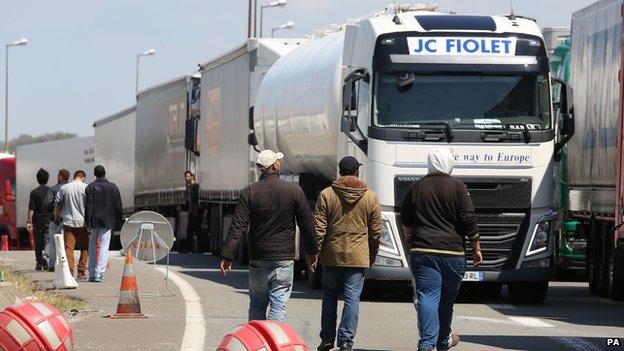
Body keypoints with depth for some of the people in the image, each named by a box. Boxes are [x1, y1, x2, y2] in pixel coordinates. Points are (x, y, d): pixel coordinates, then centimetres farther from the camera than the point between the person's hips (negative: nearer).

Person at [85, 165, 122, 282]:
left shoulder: (91, 188, -3)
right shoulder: (113, 188, 3)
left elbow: (88, 206, -8)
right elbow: (118, 207, 5)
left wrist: (88, 222, -8)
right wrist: (118, 221, 13)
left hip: (94, 221, 0)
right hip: (107, 222, 0)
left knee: (92, 247, 12)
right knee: (104, 248, -1)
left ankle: (92, 274, 14)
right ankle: (99, 274, -11)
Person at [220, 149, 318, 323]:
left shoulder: (249, 193, -2)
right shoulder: (294, 190, -4)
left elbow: (237, 227, -7)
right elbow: (307, 224, 2)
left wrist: (227, 256, -4)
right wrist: (312, 252, 14)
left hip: (257, 262, 1)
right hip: (284, 260, -1)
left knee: (257, 307, 13)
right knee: (278, 307, -1)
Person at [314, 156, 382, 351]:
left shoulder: (326, 195, -3)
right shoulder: (370, 197, 1)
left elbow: (318, 229, -4)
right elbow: (376, 232, 4)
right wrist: (372, 256, 15)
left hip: (332, 255, 0)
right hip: (358, 257, 0)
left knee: (329, 297, 13)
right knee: (352, 299, 1)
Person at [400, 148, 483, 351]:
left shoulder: (416, 188, 7)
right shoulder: (458, 188, -2)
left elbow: (406, 222, 18)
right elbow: (469, 221, -4)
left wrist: (411, 242, 36)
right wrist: (476, 248, 6)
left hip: (422, 252, 1)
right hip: (452, 252, -1)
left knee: (427, 296, -6)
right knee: (447, 298, 14)